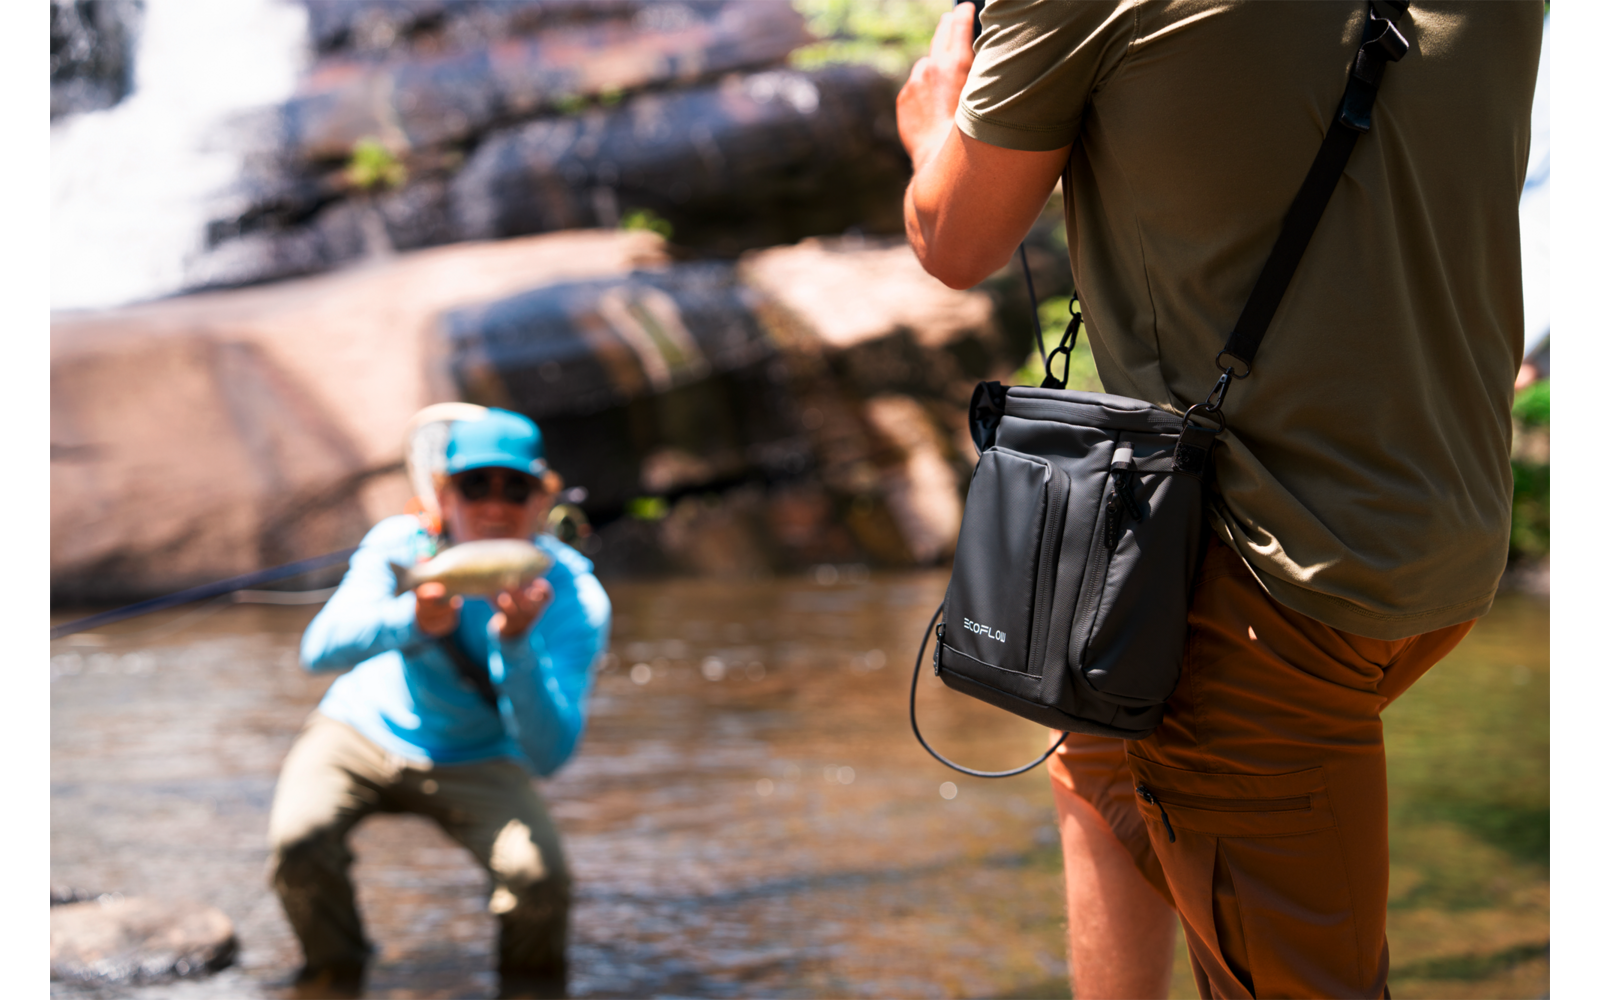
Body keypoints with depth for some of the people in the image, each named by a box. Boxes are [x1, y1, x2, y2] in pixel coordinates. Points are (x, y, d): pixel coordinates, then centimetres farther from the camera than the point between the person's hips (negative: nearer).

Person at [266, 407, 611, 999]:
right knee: (299, 839, -28)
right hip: (362, 732, 1)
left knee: (541, 877, -27)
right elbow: (319, 649, -30)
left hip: (476, 765, 0)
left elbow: (548, 755, -29)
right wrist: (412, 620, -49)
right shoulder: (402, 543, -17)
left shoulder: (574, 598, -20)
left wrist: (518, 643, -43)